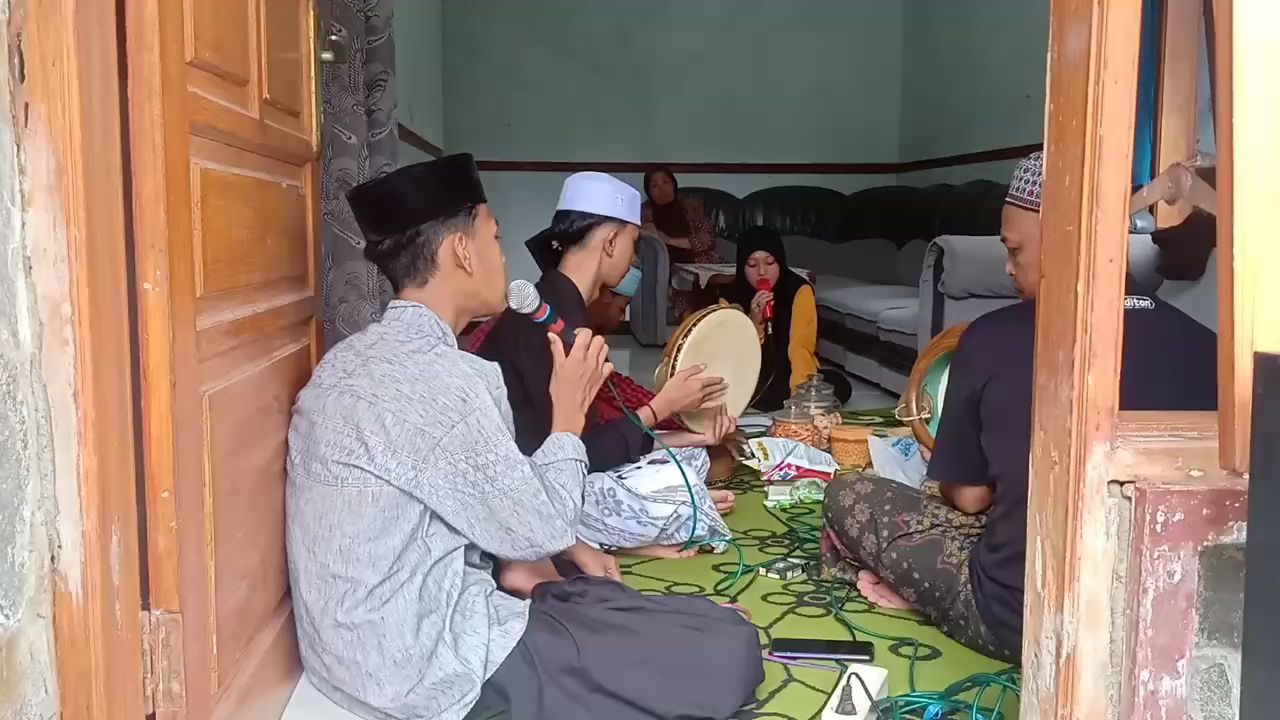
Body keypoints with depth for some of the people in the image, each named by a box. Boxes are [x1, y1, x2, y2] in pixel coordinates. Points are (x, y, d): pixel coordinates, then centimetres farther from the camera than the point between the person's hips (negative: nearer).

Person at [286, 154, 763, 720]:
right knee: (727, 648, -8)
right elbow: (540, 528, -15)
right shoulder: (431, 376, -24)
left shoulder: (370, 356, 8)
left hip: (380, 638, 10)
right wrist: (569, 415, -2)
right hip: (429, 665, -10)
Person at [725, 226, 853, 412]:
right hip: (754, 381, 1)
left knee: (838, 385, -30)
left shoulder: (799, 290, -12)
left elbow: (801, 348, -21)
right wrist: (754, 323, -28)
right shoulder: (732, 299, -7)